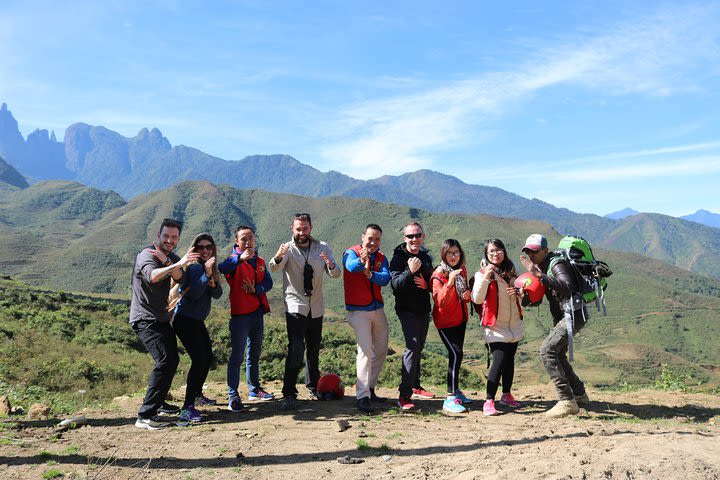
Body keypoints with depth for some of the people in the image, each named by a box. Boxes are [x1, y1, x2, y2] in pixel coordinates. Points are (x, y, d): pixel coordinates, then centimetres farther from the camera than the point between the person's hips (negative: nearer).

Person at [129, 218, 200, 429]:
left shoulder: (172, 259, 10)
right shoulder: (146, 255, -14)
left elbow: (180, 278, -12)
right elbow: (152, 276, -37)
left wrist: (166, 260, -27)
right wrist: (177, 264, -46)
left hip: (162, 319, 9)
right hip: (145, 319, -9)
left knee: (172, 360, 19)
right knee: (164, 360, -21)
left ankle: (158, 402, 38)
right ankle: (145, 416, -19)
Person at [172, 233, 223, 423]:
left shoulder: (209, 267, 12)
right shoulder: (195, 267, -14)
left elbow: (218, 294, 7)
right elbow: (194, 293, -26)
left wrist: (213, 284, -13)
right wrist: (206, 274, -31)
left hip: (197, 321, 10)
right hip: (185, 320, -10)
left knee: (207, 357, 18)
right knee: (198, 360, -18)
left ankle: (197, 395, 37)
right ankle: (187, 408, -18)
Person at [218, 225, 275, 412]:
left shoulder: (260, 261, 12)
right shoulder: (234, 259, -7)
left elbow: (268, 282, 6)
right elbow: (222, 269, -29)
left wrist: (256, 289, -13)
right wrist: (241, 258, -41)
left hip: (258, 312, 7)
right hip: (240, 314, -7)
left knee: (254, 354, 17)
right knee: (237, 356, -6)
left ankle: (254, 389, 30)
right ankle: (233, 396, -1)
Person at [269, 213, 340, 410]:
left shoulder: (322, 248, 2)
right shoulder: (288, 249, -7)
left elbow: (336, 274, -4)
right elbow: (274, 268, -26)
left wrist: (331, 265, -28)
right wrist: (278, 257, -49)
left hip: (316, 308, 4)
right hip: (295, 306, -4)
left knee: (314, 350, 15)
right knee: (296, 348, -18)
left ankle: (313, 387, 34)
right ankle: (289, 394, -14)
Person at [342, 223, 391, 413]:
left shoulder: (381, 258, 6)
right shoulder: (352, 253, -8)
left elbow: (385, 278, -13)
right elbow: (351, 266, -32)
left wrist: (369, 273, -30)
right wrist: (361, 261, -53)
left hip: (378, 309, 7)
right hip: (358, 310, -6)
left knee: (381, 351, 13)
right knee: (365, 350, -17)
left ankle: (370, 388, 28)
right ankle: (362, 396, -14)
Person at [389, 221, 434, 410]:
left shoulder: (426, 257, 10)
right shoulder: (399, 257, -9)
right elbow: (395, 284, -20)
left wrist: (426, 284, -4)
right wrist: (410, 271, -34)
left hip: (423, 309, 7)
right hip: (407, 309, -7)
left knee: (418, 349, 16)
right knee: (412, 347, -18)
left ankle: (415, 387, 31)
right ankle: (404, 395, -17)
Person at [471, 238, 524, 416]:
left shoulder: (511, 271, 8)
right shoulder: (482, 274, -10)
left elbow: (520, 293, 22)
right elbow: (477, 299, -22)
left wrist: (517, 293, -2)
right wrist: (485, 277, -32)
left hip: (514, 324, 6)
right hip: (495, 326, -6)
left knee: (509, 361, 14)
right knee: (499, 361, -15)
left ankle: (506, 395, 31)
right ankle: (489, 401, -8)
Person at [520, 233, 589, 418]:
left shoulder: (557, 264, -17)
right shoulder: (542, 266, 12)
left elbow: (567, 287, -36)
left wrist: (539, 275, -39)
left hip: (573, 314, -10)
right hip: (561, 316, 10)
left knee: (547, 350, -21)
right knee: (558, 355, 18)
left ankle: (567, 401, -21)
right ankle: (580, 395, 34)